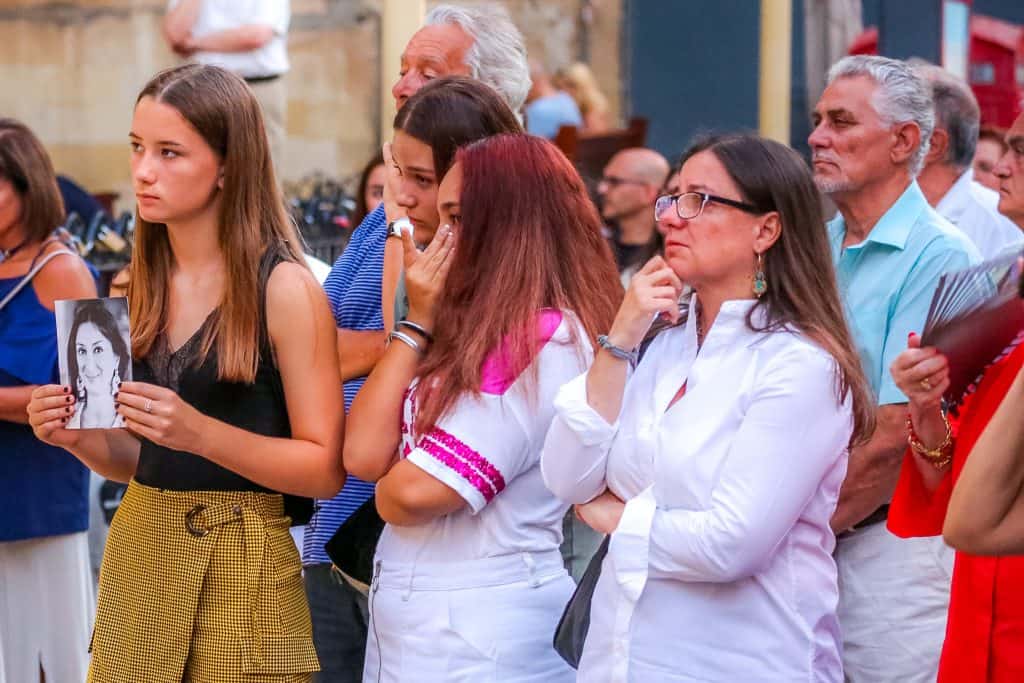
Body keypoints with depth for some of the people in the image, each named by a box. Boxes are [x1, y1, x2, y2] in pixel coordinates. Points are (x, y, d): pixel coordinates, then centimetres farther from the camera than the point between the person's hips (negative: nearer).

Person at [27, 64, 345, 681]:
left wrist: (201, 432, -23)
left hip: (242, 563, -5)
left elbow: (326, 470, -12)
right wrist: (81, 438, -6)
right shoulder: (138, 289, 7)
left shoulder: (286, 289, -11)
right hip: (137, 554, 6)